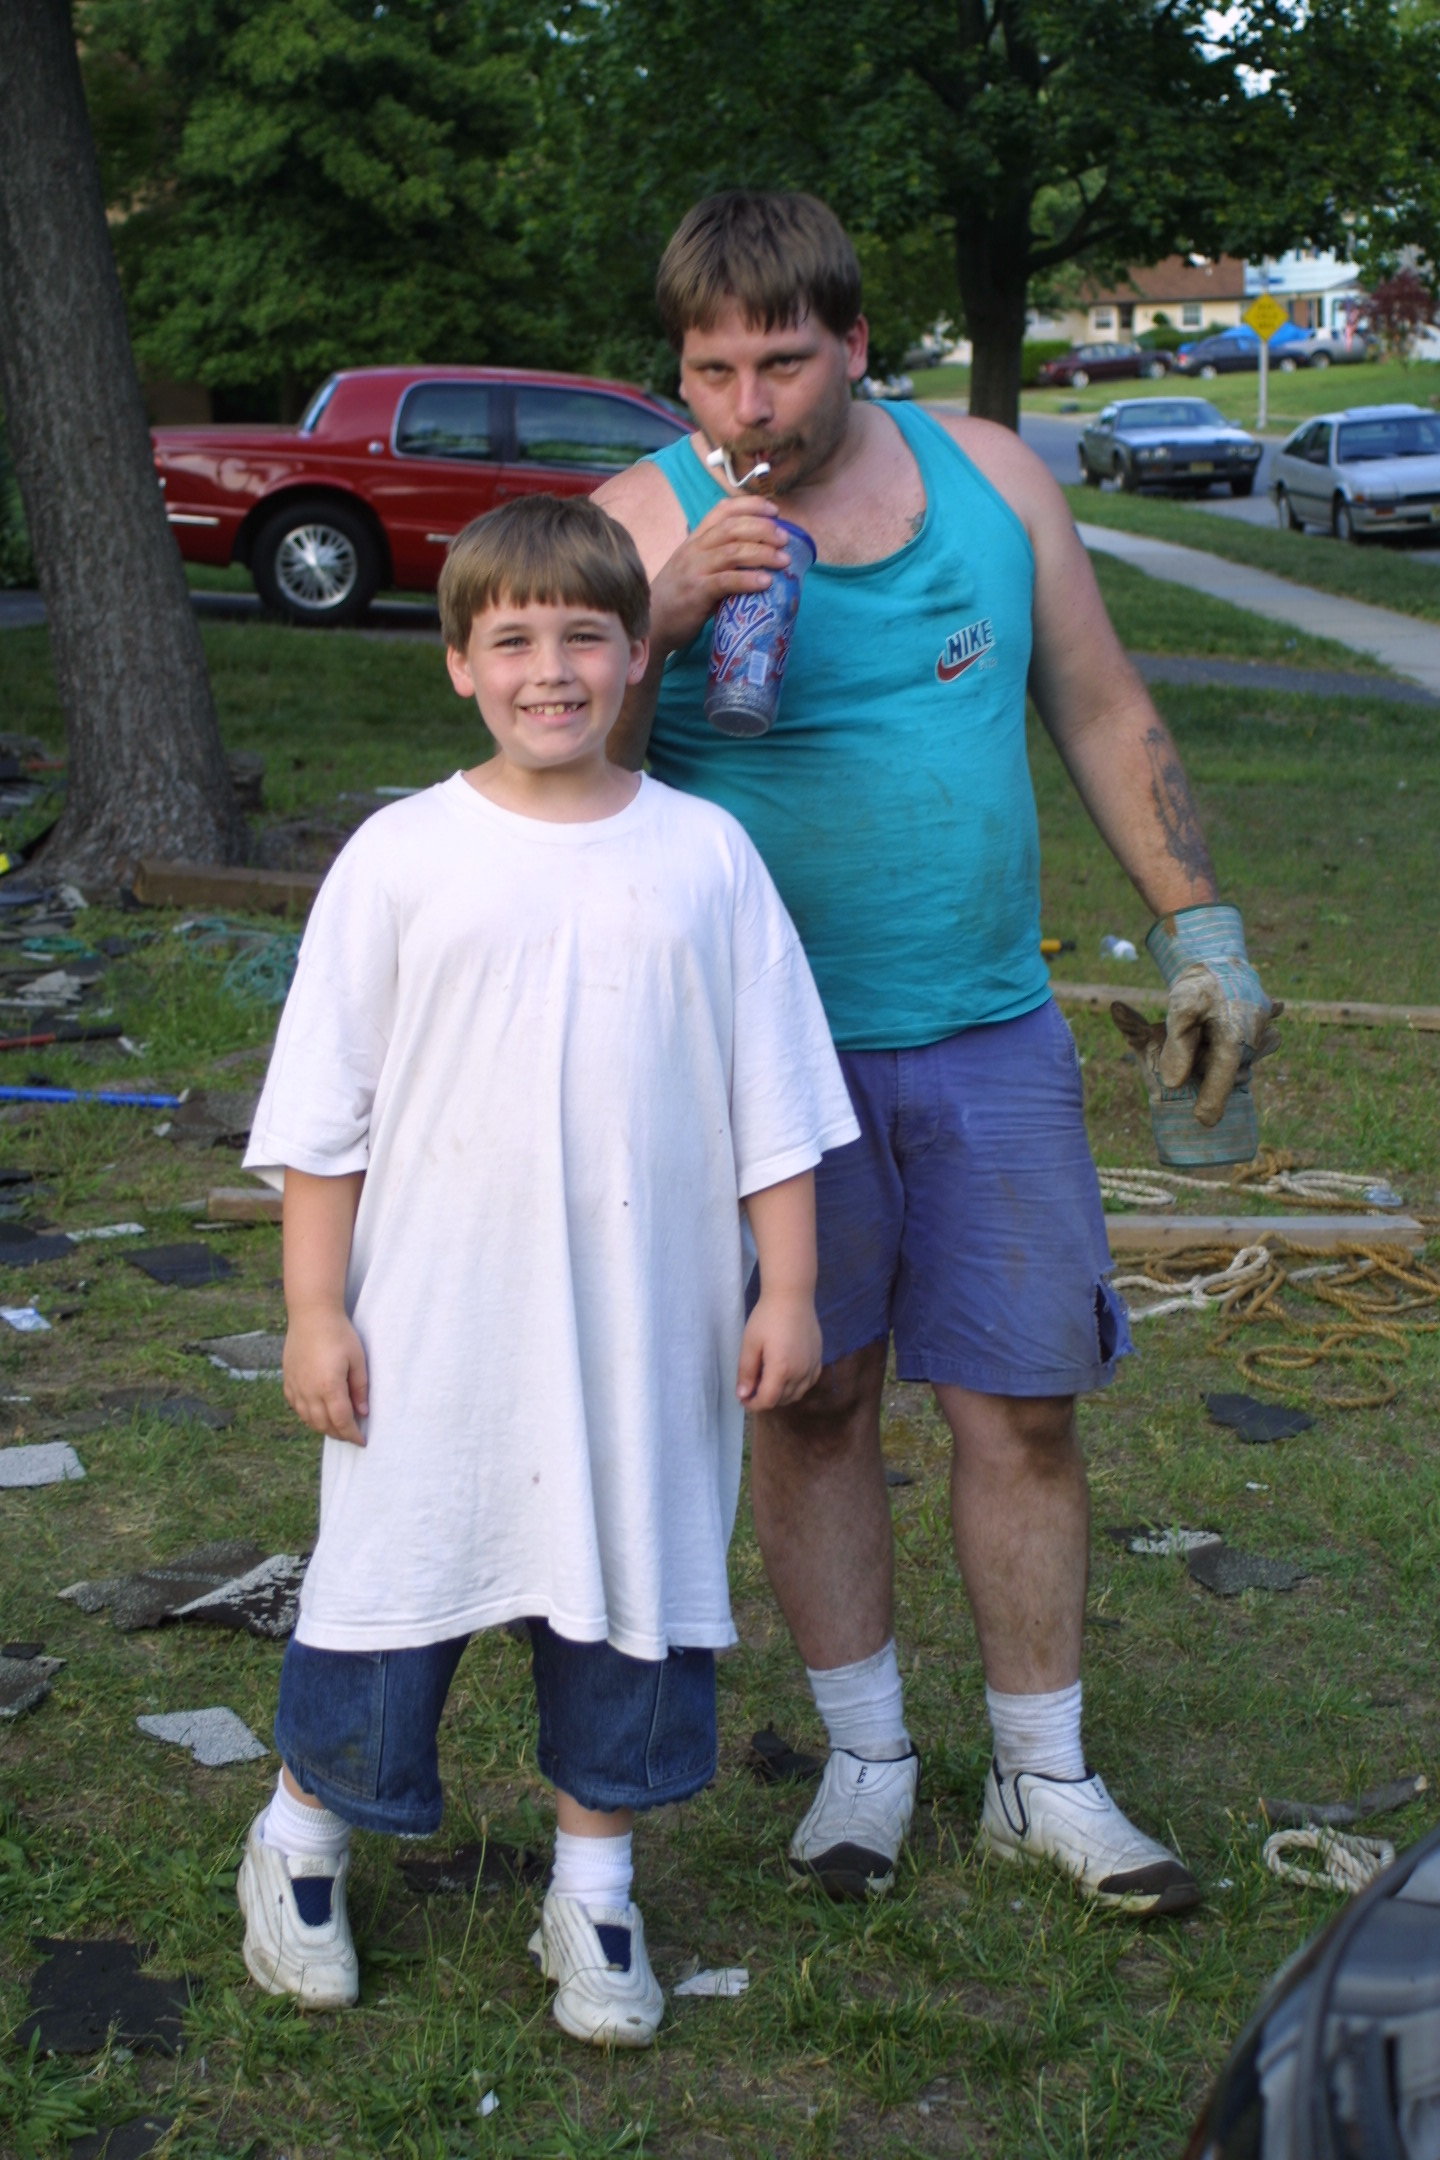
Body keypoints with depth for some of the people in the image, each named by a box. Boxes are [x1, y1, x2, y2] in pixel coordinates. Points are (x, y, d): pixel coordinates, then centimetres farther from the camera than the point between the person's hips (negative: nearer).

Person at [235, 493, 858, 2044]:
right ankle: (301, 1844, 34)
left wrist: (788, 1289, 2)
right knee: (393, 1574, 9)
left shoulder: (703, 855, 1)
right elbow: (325, 1112, 0)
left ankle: (593, 1887, 31)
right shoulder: (403, 858, -3)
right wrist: (315, 1308, -2)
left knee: (635, 1589, 11)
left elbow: (773, 1101, 5)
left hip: (646, 1333, 2)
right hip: (437, 1325, -1)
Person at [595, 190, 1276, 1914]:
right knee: (812, 1403, 8)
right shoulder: (652, 521, -5)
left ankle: (1044, 1775, 22)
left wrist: (1197, 928, 7)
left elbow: (1101, 712, 10)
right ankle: (866, 1750, 27)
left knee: (1022, 1410, 6)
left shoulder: (991, 477, 3)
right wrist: (666, 622, -28)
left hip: (992, 1036, 2)